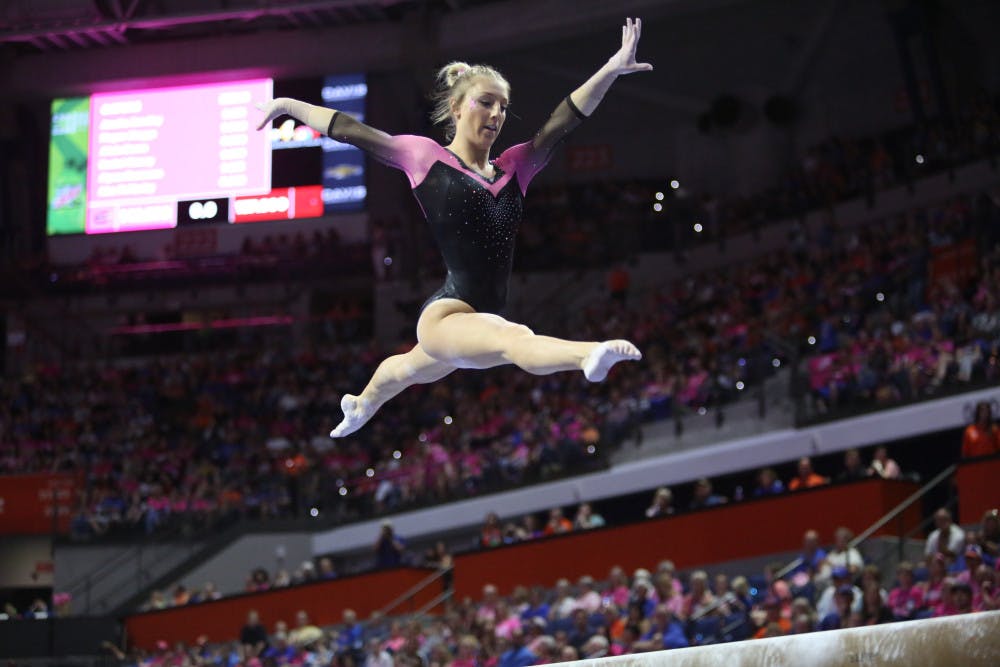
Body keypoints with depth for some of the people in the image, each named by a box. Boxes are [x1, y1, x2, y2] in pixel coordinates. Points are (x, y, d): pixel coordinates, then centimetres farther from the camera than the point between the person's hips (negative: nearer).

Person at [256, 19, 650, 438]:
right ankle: (591, 355, -71)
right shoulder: (426, 157, 0)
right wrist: (288, 105, 13)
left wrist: (611, 70, -13)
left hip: (488, 316, 7)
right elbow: (349, 130, 8)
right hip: (447, 313, -7)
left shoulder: (514, 167, 11)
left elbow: (565, 119, -1)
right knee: (516, 338, -39)